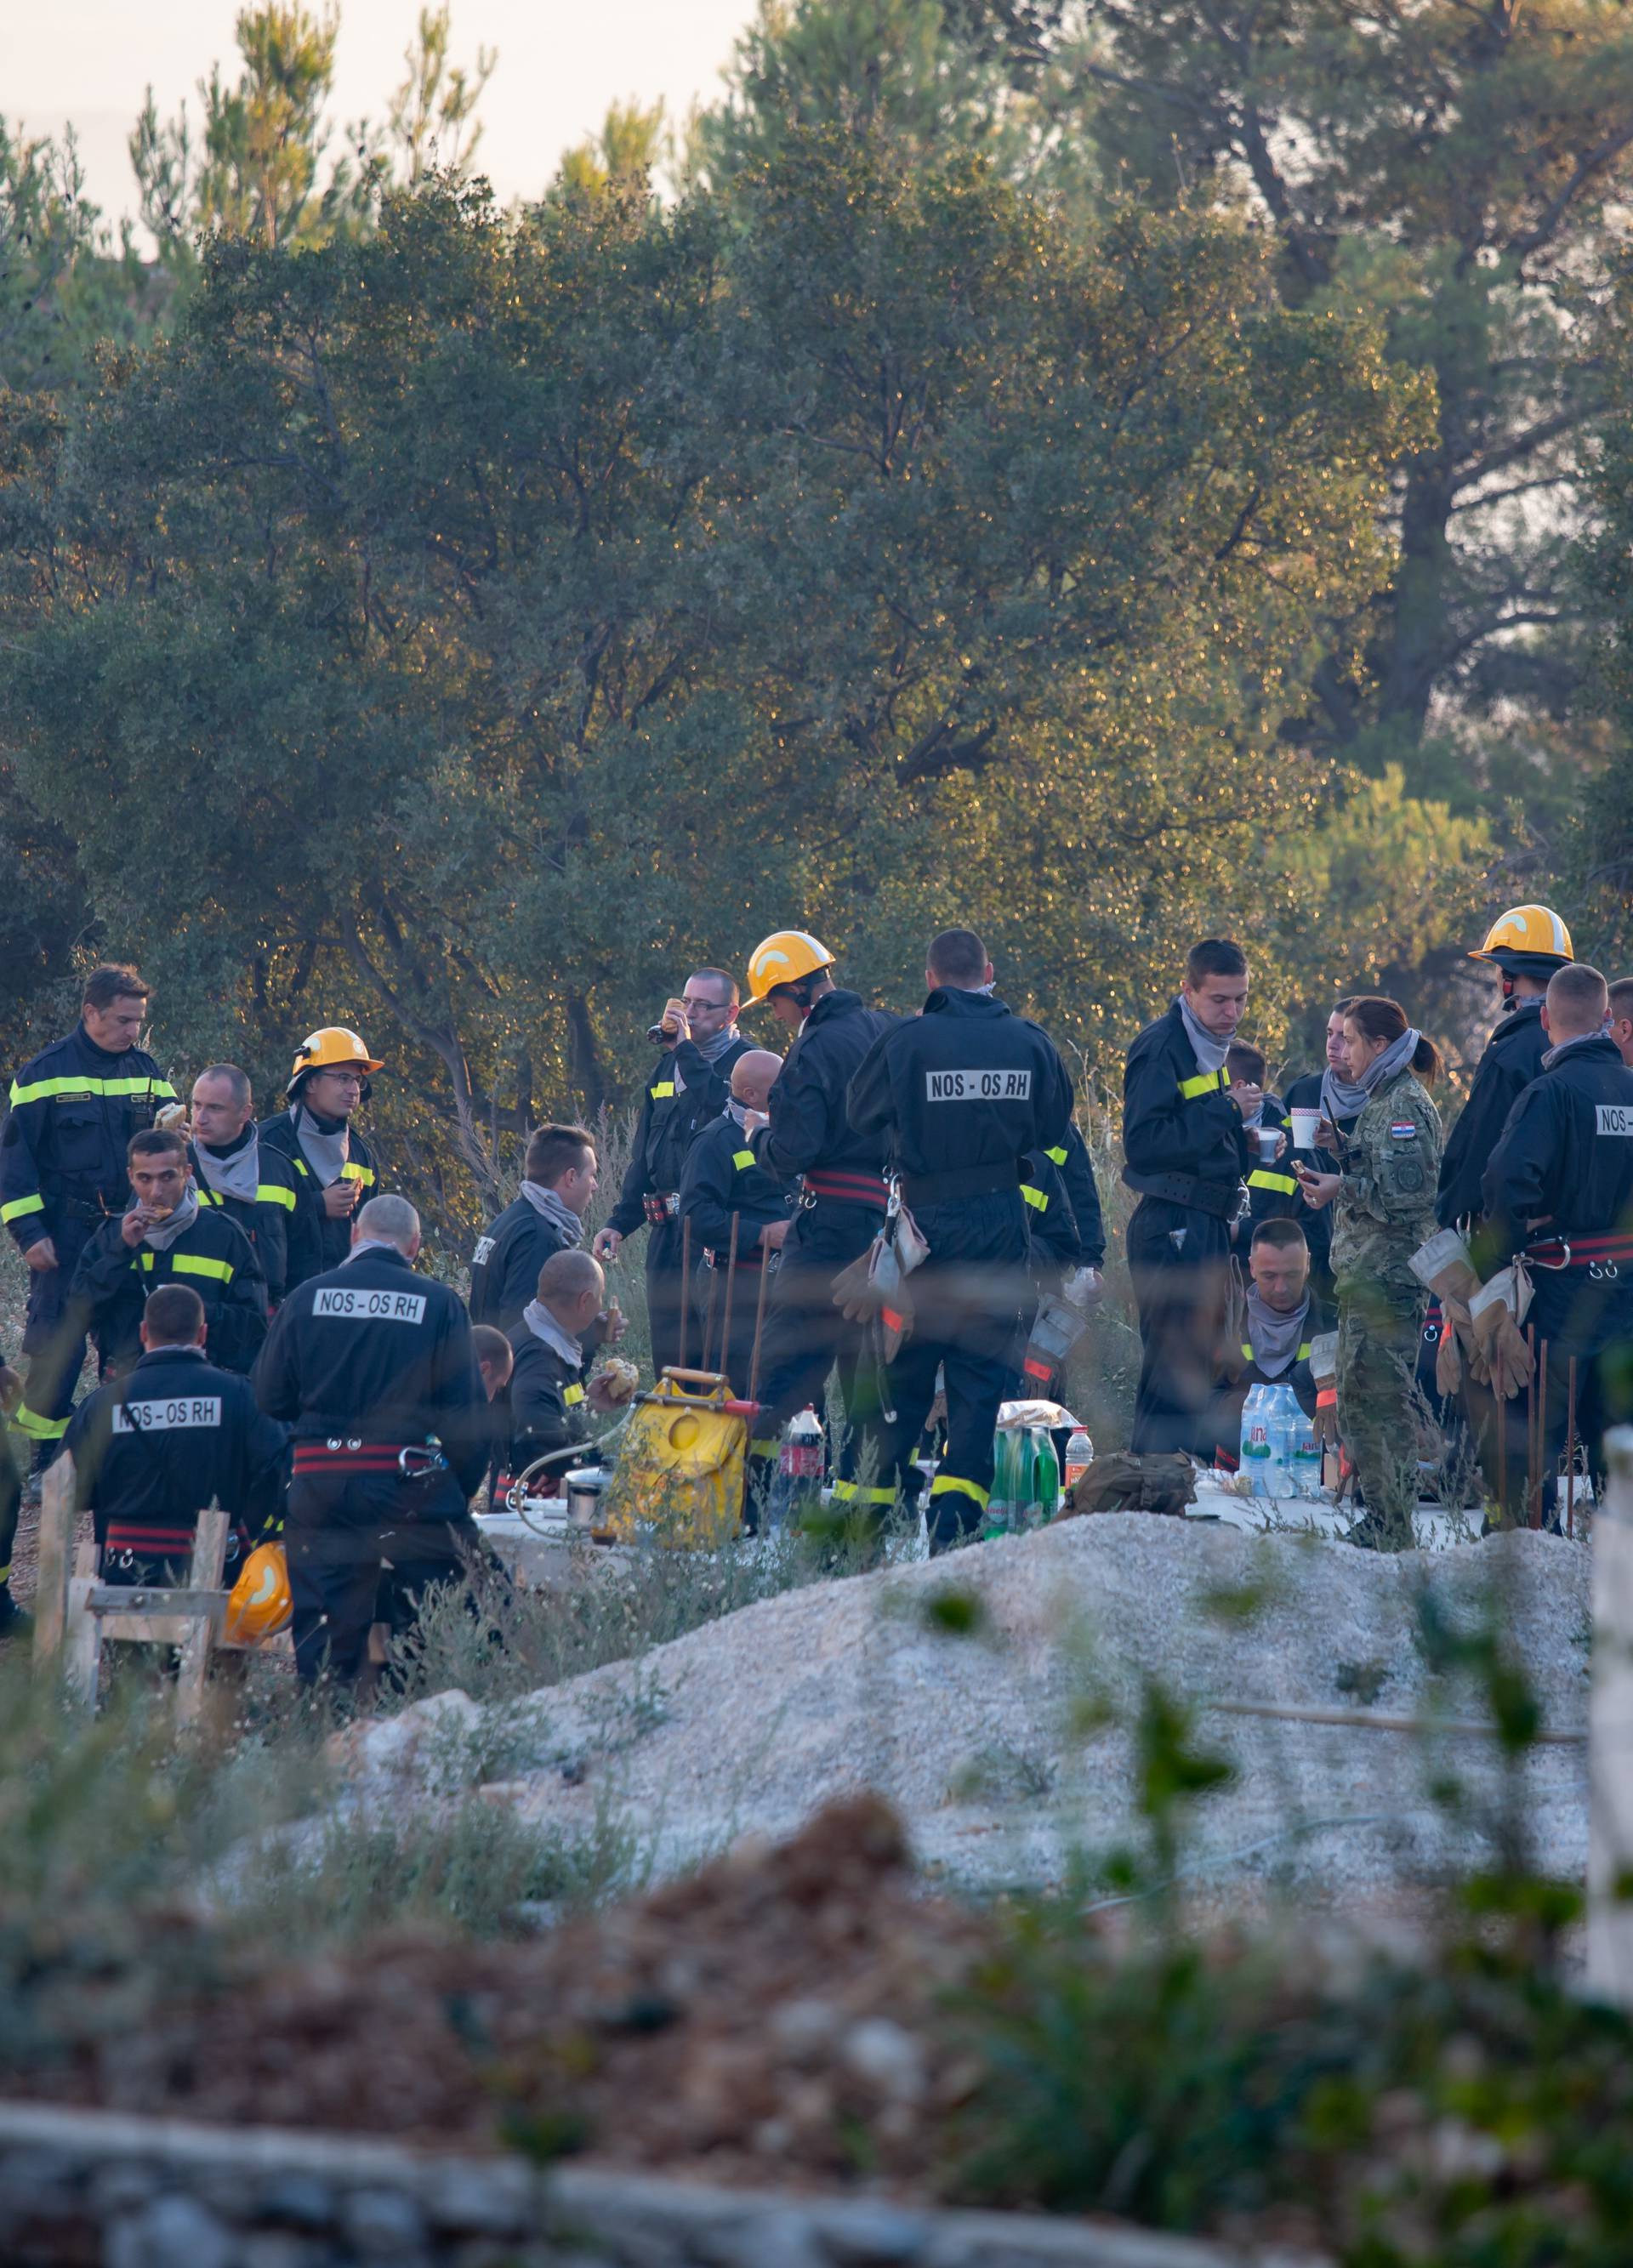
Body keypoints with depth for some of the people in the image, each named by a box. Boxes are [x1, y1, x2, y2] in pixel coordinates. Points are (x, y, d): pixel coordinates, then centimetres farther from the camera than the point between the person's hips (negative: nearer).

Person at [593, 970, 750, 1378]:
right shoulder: (668, 1066, 19)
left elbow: (723, 1110, -24)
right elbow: (643, 1154, 23)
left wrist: (686, 1051, -16)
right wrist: (620, 1222, 17)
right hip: (667, 1233, 7)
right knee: (668, 1357, 7)